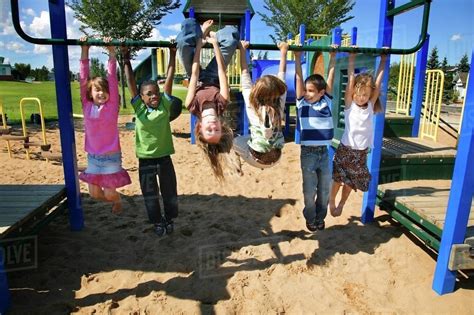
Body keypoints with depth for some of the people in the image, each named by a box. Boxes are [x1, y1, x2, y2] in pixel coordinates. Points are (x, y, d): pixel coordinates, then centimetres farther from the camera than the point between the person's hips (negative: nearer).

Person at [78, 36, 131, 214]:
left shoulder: (112, 106, -9)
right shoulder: (87, 106, -3)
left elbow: (112, 78, -14)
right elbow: (83, 78, -5)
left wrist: (111, 52, -17)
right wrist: (84, 51, -8)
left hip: (111, 156, -3)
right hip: (93, 156, 3)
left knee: (109, 193, 1)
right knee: (94, 193, 8)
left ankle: (118, 201, 38)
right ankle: (113, 199, 42)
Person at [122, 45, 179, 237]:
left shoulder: (165, 105, -3)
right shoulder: (139, 108, -5)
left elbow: (169, 78, -5)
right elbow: (130, 81, -6)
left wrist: (172, 55, -5)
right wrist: (126, 59, -8)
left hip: (164, 157, 1)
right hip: (146, 159, -1)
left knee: (170, 192, 14)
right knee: (150, 194, 12)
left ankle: (169, 219, 36)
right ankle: (157, 221, 33)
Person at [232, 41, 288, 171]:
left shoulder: (251, 104, -20)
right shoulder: (280, 103, -14)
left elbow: (245, 74, -13)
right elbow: (281, 74, -5)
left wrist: (242, 50, -5)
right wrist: (283, 51, 5)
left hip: (257, 159, -3)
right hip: (275, 157, 3)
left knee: (235, 141, 22)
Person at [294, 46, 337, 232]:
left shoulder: (327, 102, 1)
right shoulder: (302, 103, -3)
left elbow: (330, 77, 2)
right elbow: (299, 78, -6)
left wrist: (333, 56, 2)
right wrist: (297, 57, -9)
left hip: (324, 152, 2)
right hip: (308, 153, -2)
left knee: (325, 189, 13)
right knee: (309, 190, 8)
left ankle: (320, 218, 33)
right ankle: (310, 219, 28)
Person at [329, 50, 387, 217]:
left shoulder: (370, 106, 1)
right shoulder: (349, 104, -5)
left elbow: (378, 83, -3)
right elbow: (351, 80, -12)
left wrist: (383, 61, -3)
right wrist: (351, 58, -14)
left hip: (362, 151, 3)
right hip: (345, 148, -2)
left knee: (350, 182, 12)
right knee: (338, 179, 6)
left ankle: (341, 205, 31)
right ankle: (331, 202, 29)